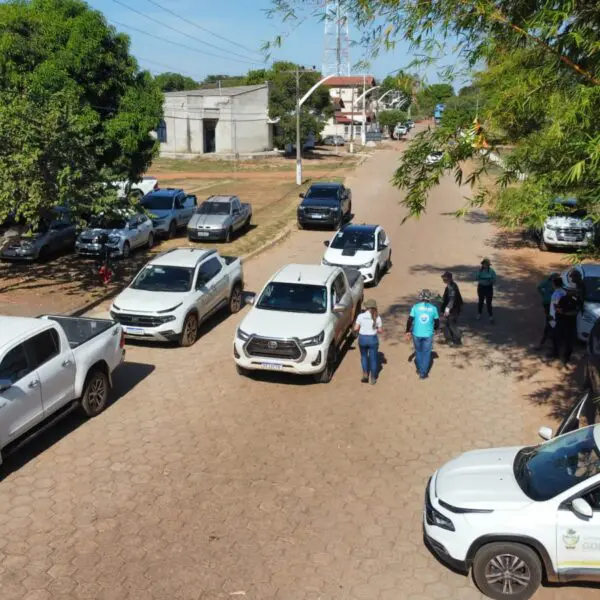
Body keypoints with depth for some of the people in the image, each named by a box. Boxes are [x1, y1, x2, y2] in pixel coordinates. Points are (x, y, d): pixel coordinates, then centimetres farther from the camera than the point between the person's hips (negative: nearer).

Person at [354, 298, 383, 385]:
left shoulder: (361, 316, -8)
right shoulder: (377, 317, -7)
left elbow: (356, 328, -8)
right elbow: (381, 330, -3)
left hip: (362, 338, 0)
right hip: (373, 339, 0)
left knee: (364, 356, 22)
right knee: (373, 358, 11)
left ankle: (365, 374, 11)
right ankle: (373, 378, 18)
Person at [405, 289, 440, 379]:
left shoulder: (415, 307, -6)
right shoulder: (433, 308, -4)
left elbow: (409, 320, -7)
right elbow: (437, 323, 3)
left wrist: (408, 331, 5)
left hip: (417, 334, 1)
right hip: (428, 335, -1)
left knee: (418, 351, 22)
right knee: (426, 353, 11)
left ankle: (419, 369, 35)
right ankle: (423, 373, 13)